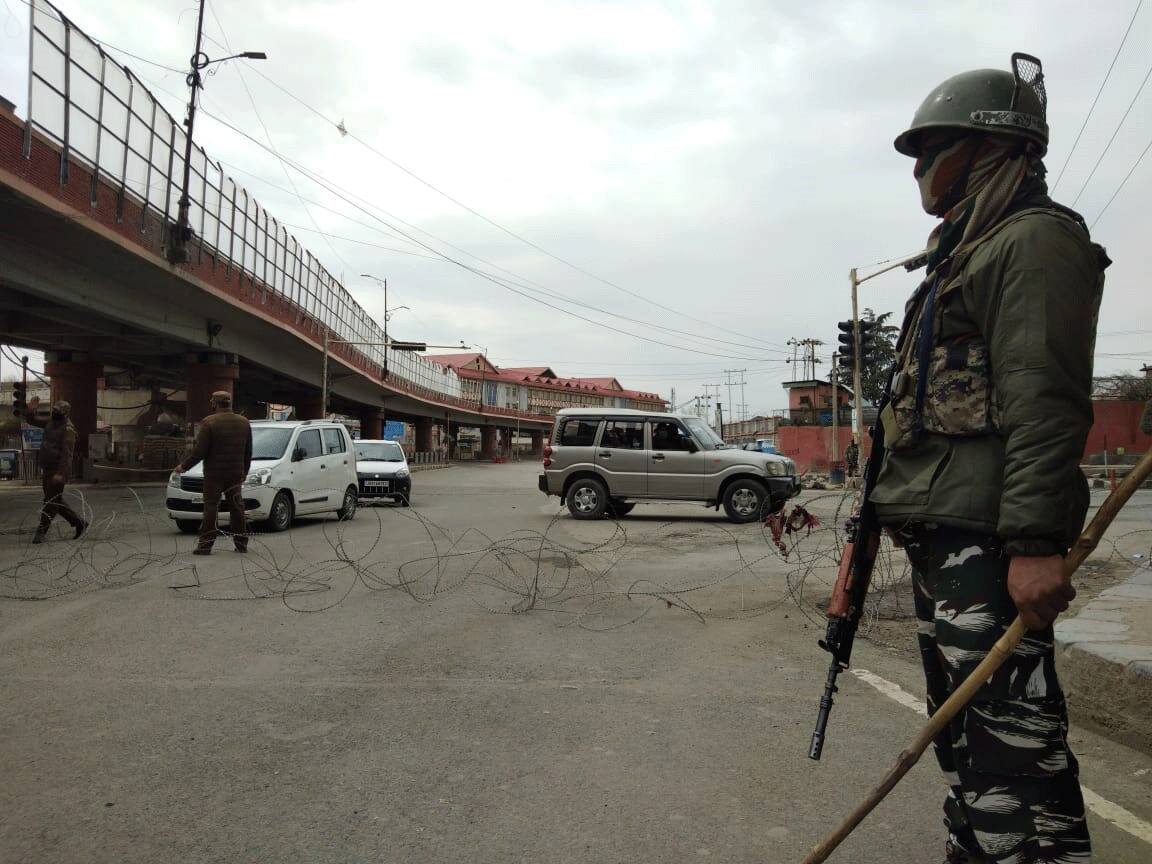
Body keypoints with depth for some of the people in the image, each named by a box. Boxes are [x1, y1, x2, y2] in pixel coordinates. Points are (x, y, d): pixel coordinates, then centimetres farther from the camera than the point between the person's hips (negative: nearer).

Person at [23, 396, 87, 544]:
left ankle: (41, 531, 4)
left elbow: (67, 454, -21)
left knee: (51, 501, -3)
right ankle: (79, 523, 23)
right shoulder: (50, 421, 9)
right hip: (47, 470, 9)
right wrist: (31, 409, 1)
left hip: (57, 471, -9)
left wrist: (60, 474, -25)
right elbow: (32, 420, 22)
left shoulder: (68, 429, -16)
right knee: (56, 500, 14)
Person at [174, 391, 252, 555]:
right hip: (236, 474, 5)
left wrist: (183, 466, -1)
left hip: (214, 474, -5)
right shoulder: (244, 423, 7)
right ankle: (241, 543, 14)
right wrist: (244, 473, 22)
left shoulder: (209, 422, -11)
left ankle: (205, 544, -1)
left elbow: (199, 451, -13)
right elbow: (248, 453, 12)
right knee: (236, 507, 11)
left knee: (211, 507, -1)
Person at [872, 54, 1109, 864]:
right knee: (961, 723, 17)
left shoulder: (1035, 239, -6)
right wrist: (890, 504, 22)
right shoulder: (961, 256, 23)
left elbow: (1044, 401, -18)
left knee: (1010, 735, -9)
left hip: (986, 536, -10)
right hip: (940, 528, 10)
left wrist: (1035, 541, -24)